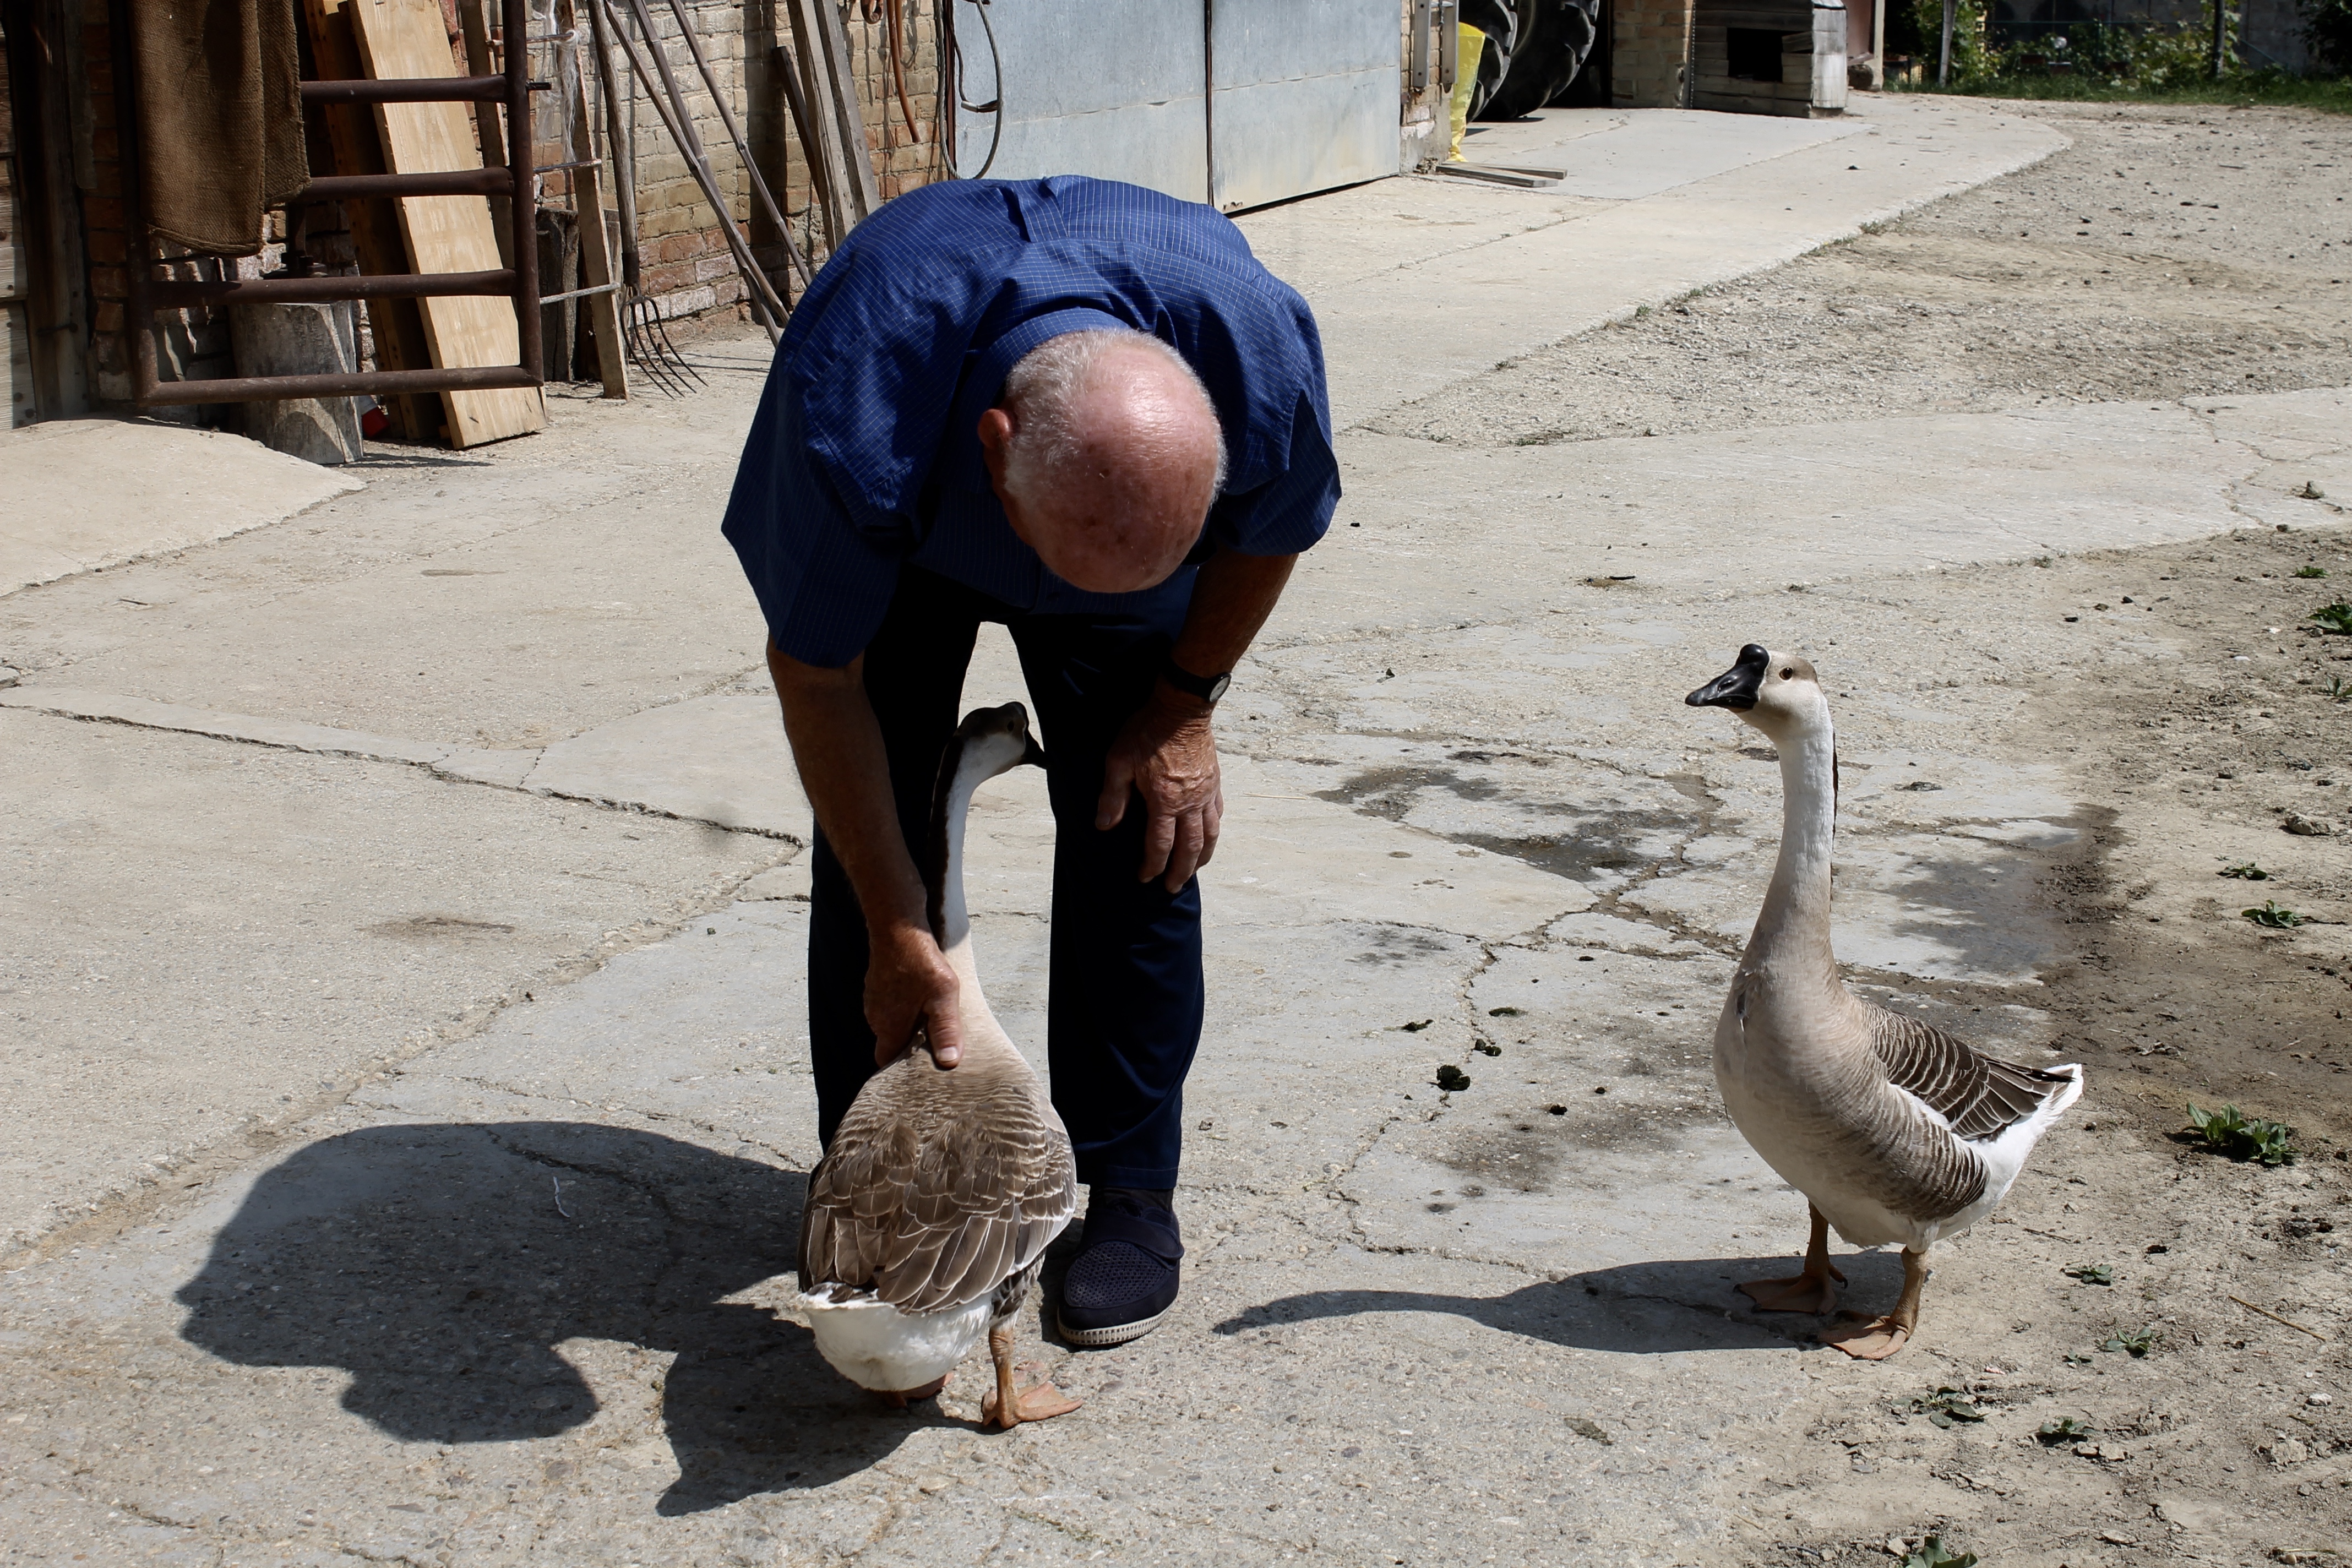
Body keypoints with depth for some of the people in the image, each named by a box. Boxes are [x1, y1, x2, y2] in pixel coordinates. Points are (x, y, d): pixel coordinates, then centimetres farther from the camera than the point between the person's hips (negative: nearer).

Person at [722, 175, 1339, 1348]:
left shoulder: (1263, 351, -39)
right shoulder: (850, 426, -44)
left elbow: (1274, 531, -13)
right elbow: (816, 675, -27)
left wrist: (1183, 705, -8)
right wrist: (898, 932, -24)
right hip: (902, 542, -1)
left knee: (1137, 834, -9)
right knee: (869, 835, -8)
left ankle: (1129, 1192, 3)